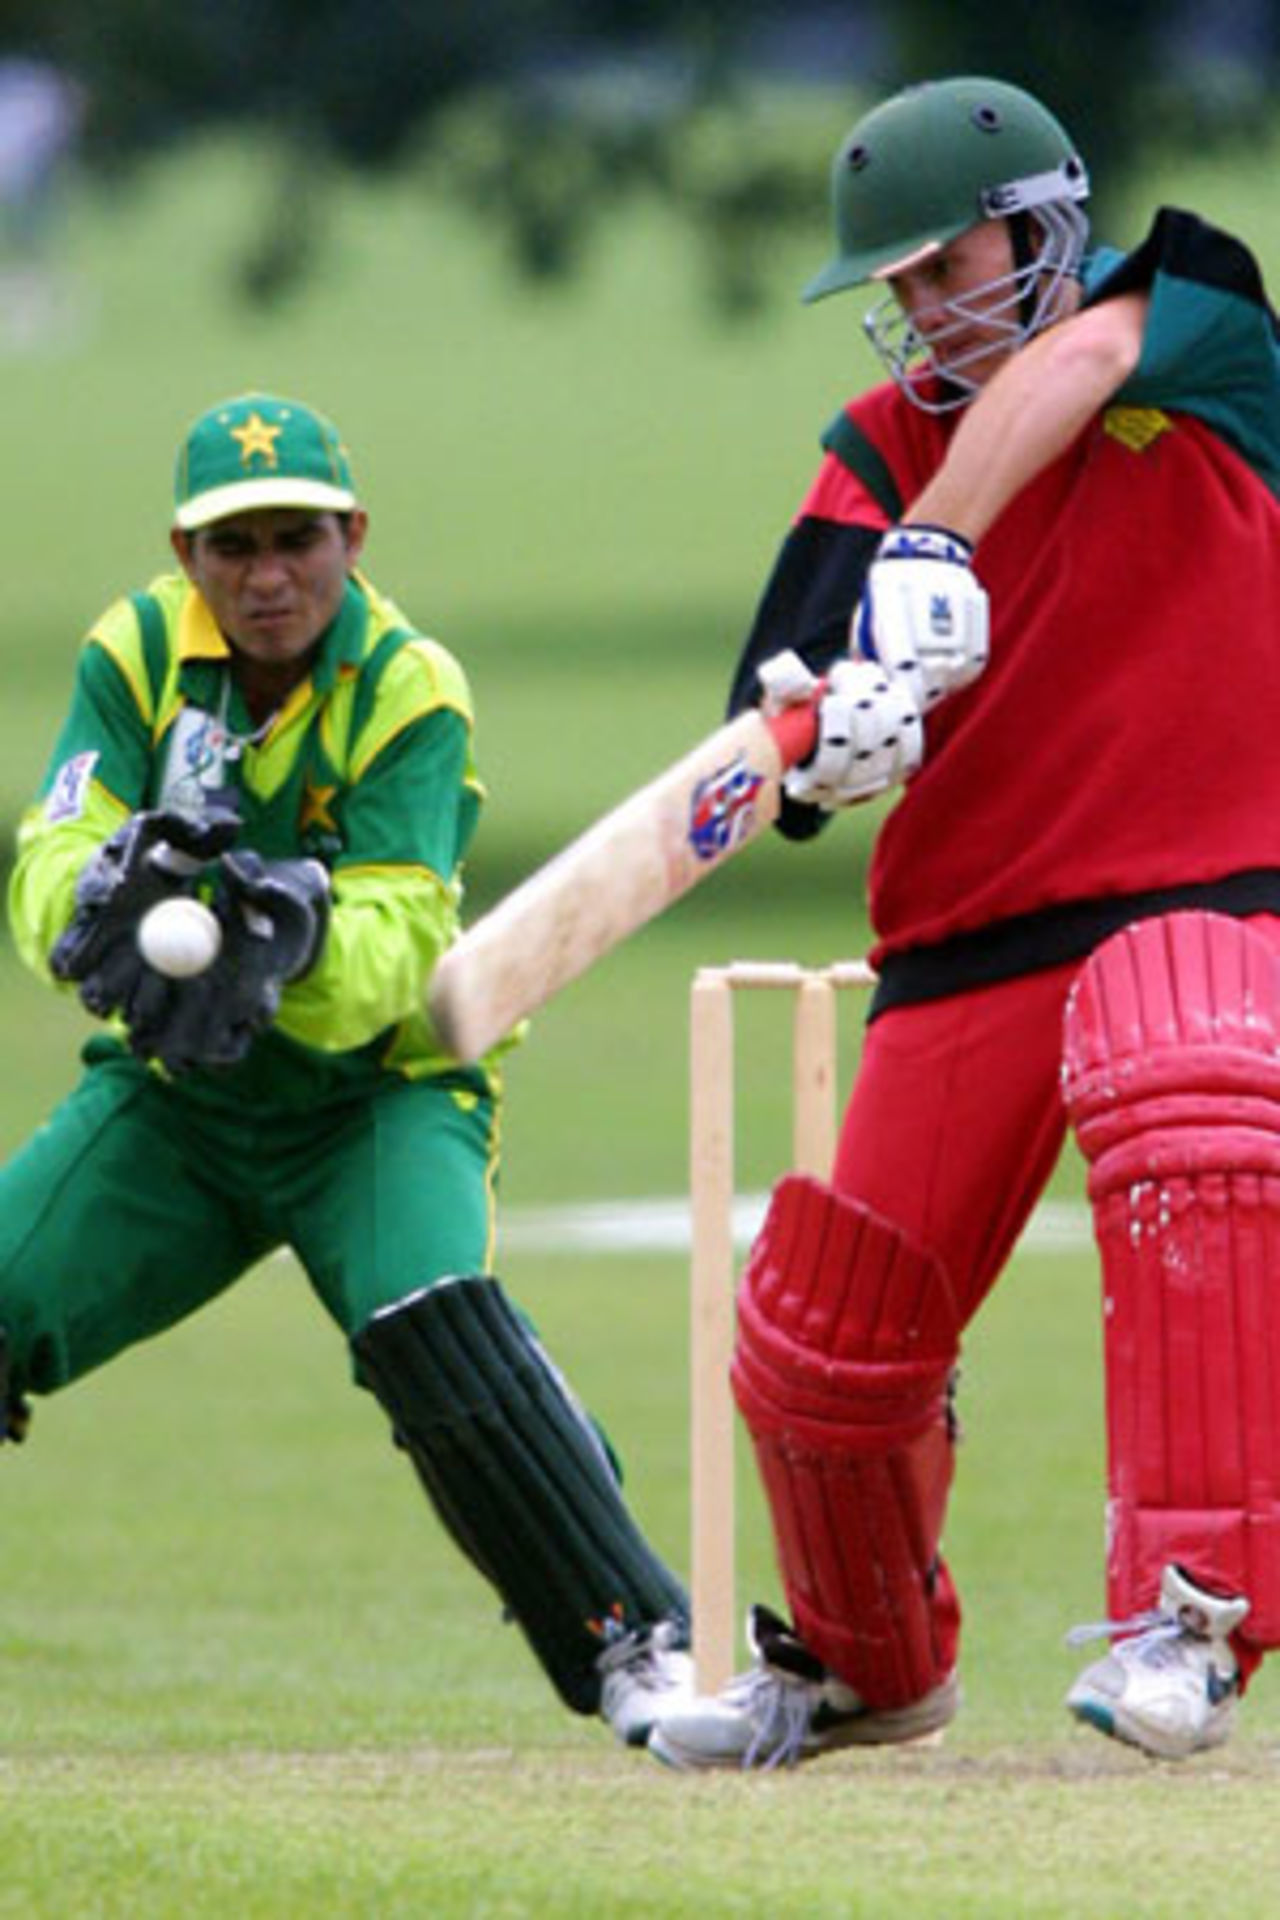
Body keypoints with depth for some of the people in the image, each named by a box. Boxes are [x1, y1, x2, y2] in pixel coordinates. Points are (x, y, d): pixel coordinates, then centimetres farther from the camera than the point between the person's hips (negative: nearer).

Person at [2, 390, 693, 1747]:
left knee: (431, 1318, -30)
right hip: (168, 1091, 3)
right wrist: (124, 879, -43)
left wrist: (295, 936, -49)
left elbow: (386, 963, -27)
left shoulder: (409, 696, -18)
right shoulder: (136, 658, -10)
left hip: (379, 1089, -3)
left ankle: (633, 1637, -21)